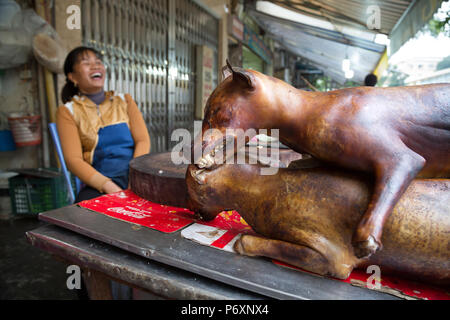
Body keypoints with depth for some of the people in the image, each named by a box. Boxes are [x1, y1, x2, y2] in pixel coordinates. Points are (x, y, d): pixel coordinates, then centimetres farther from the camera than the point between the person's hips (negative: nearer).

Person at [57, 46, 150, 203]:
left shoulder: (124, 100, 17)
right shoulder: (68, 111, 10)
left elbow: (143, 140, 5)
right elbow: (74, 160, -2)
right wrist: (109, 186, -20)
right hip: (101, 182, -1)